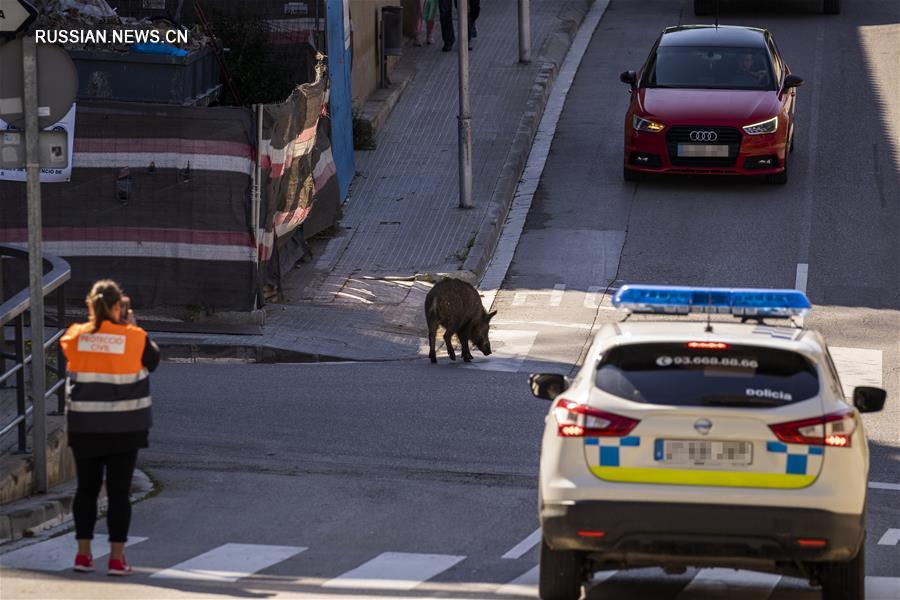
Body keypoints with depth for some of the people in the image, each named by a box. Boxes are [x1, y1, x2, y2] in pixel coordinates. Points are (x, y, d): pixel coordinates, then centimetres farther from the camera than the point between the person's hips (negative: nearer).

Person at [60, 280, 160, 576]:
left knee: (86, 489, 14)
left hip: (83, 427, 2)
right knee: (119, 492, 3)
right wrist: (131, 323, 11)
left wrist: (95, 321, 16)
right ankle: (117, 557, 1)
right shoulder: (134, 338, -12)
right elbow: (153, 360, 6)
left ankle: (83, 553, 17)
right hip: (124, 427, -2)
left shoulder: (76, 337, -6)